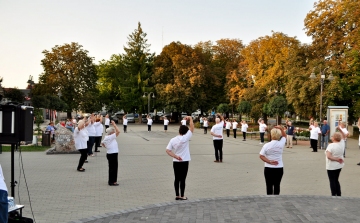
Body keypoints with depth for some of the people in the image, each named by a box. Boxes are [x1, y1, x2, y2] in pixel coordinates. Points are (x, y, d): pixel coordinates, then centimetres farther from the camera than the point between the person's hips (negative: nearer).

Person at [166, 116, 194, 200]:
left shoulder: (172, 140, -1)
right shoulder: (185, 138, -14)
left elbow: (168, 150, -7)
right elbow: (192, 128, -8)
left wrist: (175, 156, -13)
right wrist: (190, 119, 2)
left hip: (175, 162, 4)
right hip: (184, 162, -4)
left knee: (177, 179, 10)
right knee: (182, 179, 2)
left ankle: (177, 195, 15)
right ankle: (182, 196, 8)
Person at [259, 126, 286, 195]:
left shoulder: (267, 145, -11)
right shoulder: (281, 144, -7)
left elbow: (261, 156, -14)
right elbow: (284, 136, 13)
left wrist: (269, 162, -17)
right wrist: (281, 128, 2)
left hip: (269, 168, -2)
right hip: (279, 168, 2)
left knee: (269, 186, 7)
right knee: (277, 185, 11)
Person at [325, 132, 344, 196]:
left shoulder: (331, 145, -21)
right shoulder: (341, 145, 0)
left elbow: (328, 156, -25)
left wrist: (336, 159, -18)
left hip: (332, 166, -7)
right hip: (339, 165, 7)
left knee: (332, 181, 4)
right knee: (336, 180, 18)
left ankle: (334, 195, 8)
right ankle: (339, 194, 21)